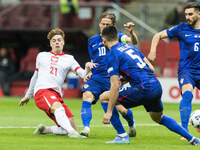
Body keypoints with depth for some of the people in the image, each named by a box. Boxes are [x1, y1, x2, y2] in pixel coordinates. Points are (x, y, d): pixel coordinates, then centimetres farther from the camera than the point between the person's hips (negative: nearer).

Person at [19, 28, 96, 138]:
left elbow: (82, 74, 5)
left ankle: (45, 129, 10)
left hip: (57, 95, 3)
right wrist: (28, 96, 37)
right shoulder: (41, 56, 22)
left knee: (73, 128, -9)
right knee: (58, 107, -38)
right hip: (41, 91, -3)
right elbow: (35, 77, 33)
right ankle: (71, 132, -55)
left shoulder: (69, 59, 19)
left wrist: (87, 69, -19)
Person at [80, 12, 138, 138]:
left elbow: (133, 42, -12)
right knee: (87, 97, -26)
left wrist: (131, 32, -33)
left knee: (121, 109, -6)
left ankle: (131, 124, 28)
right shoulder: (92, 41, 18)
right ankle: (86, 128, -32)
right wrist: (90, 73, 9)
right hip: (96, 77, 3)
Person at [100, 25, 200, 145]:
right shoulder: (130, 47, 19)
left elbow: (115, 86, -13)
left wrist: (109, 111, -12)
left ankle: (122, 136, 2)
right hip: (157, 87, 8)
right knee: (159, 118, 33)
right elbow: (151, 67, 19)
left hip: (143, 90, -8)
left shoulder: (112, 56, -4)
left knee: (105, 97, 5)